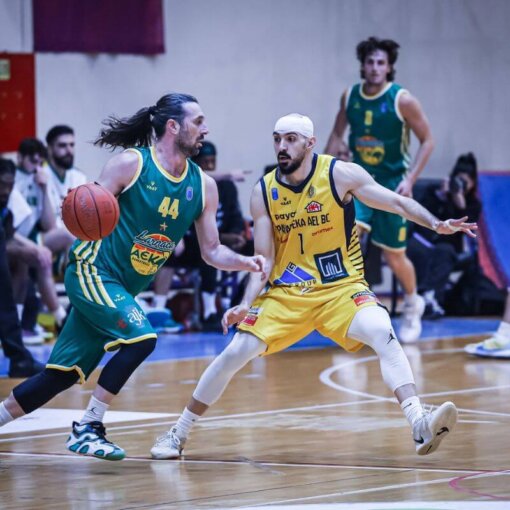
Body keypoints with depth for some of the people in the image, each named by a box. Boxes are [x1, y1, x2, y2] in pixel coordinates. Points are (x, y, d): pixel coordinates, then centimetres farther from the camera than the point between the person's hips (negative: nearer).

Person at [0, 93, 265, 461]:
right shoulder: (131, 164, -12)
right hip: (92, 270, -7)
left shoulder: (203, 186, 4)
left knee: (63, 375, 5)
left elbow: (212, 251, 8)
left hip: (123, 290, 7)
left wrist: (245, 262, -11)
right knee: (141, 337, -25)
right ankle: (87, 428, -13)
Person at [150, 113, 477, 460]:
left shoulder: (340, 174, -10)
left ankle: (420, 426, -38)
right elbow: (264, 259, 0)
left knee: (382, 334, -30)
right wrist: (246, 304, -15)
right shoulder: (264, 192, -2)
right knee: (235, 353, -8)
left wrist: (436, 224, -28)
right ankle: (178, 435, 8)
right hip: (286, 293, 2)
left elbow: (398, 203, -10)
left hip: (341, 287, -2)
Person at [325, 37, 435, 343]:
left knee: (395, 256, 6)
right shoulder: (350, 97, -2)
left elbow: (428, 140, -9)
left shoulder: (402, 100, -14)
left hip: (392, 184, -2)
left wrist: (410, 179, -17)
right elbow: (338, 134, 13)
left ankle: (413, 305, 34)